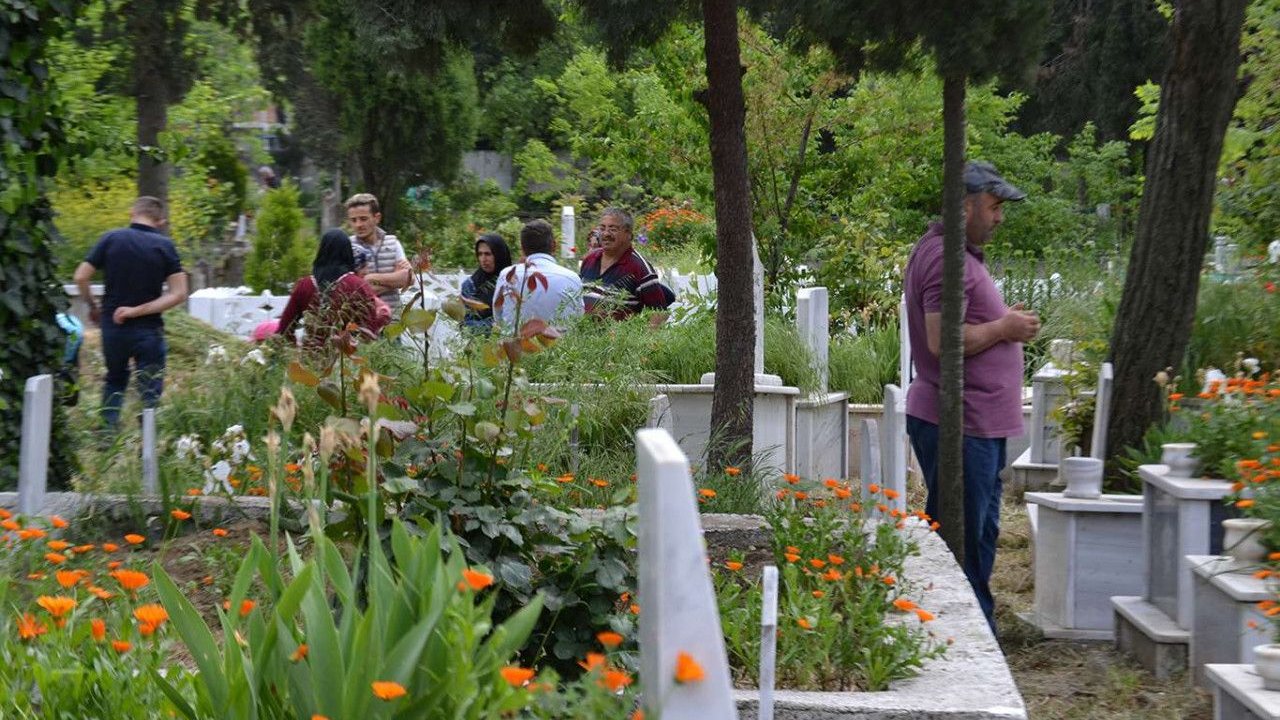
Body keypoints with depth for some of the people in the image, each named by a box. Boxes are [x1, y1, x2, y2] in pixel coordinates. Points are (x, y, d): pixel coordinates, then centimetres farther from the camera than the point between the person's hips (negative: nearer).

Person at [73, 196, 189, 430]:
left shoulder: (111, 239, -3)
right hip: (148, 330, -2)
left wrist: (93, 307, 12)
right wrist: (138, 311, -13)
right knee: (150, 393, 5)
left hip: (112, 326, 2)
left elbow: (81, 277, -4)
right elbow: (178, 294, -14)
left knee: (115, 382, 23)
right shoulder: (165, 246, -6)